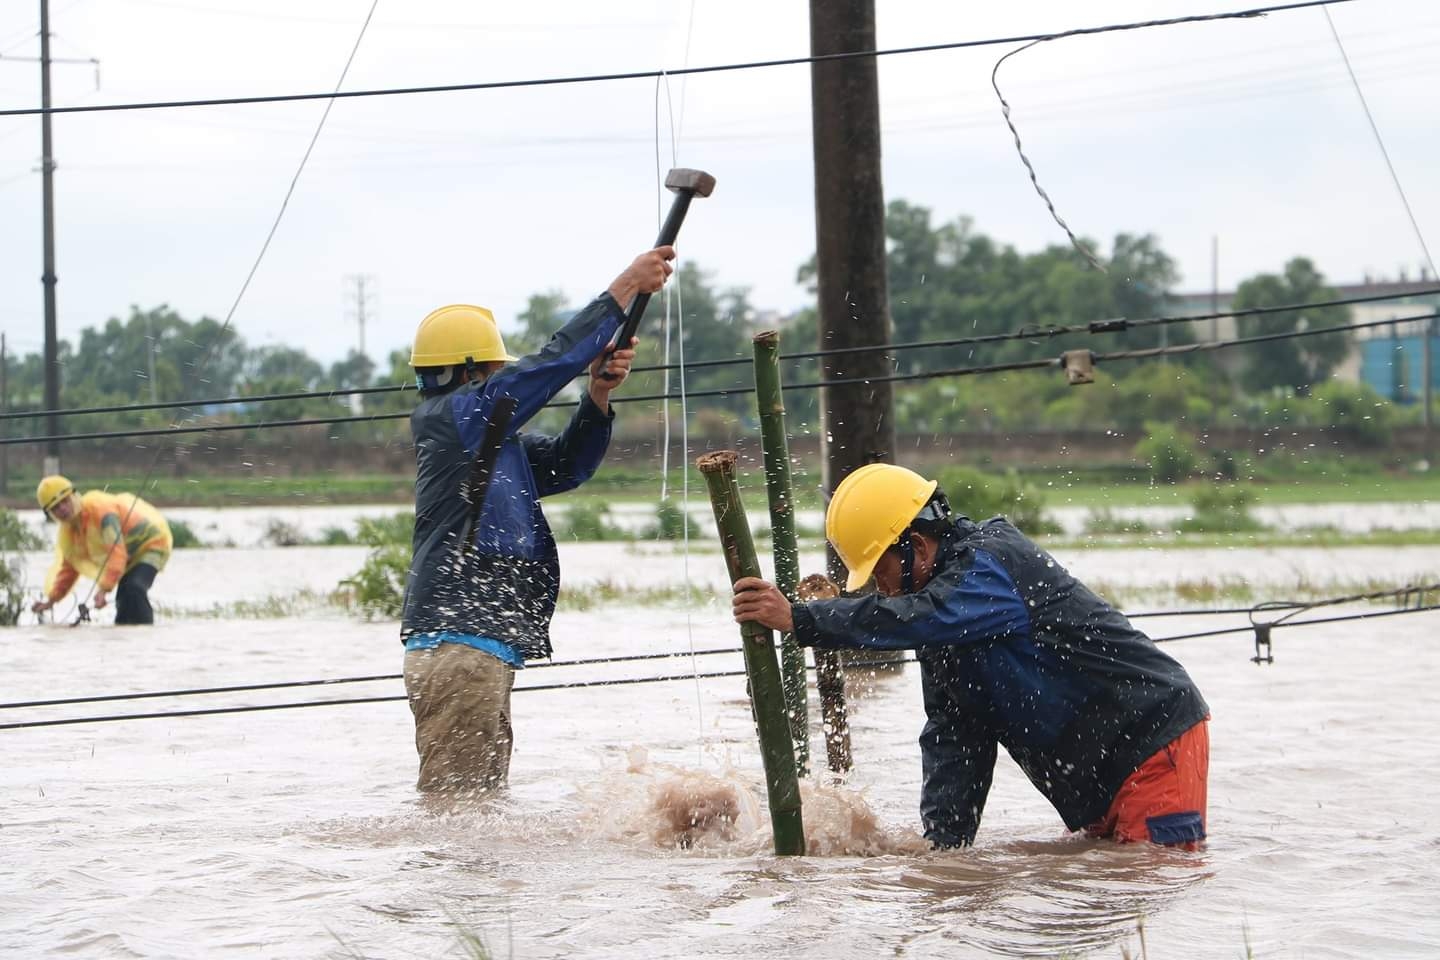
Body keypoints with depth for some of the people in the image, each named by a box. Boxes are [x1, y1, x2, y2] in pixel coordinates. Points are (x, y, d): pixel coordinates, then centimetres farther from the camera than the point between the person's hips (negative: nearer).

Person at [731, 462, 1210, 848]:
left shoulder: (991, 562, -17)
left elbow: (921, 618, -37)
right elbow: (952, 739, 11)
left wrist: (798, 618, -41)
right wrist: (942, 850, 1)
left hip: (1156, 744, -10)